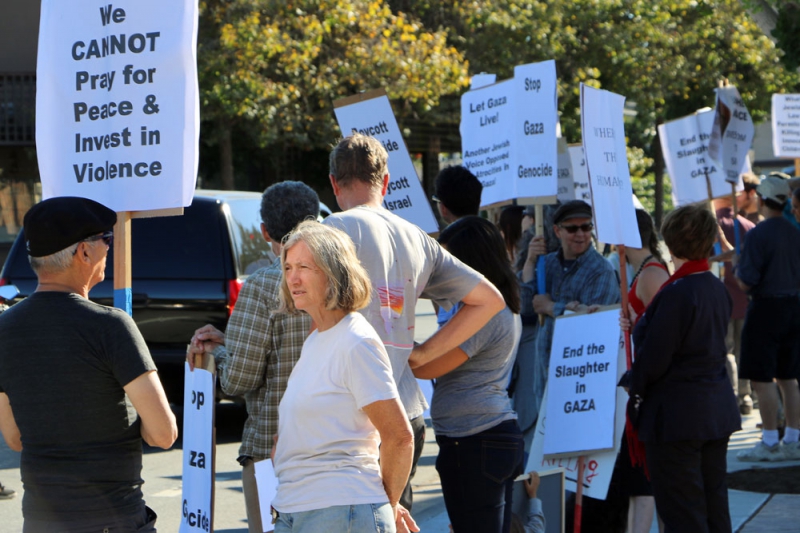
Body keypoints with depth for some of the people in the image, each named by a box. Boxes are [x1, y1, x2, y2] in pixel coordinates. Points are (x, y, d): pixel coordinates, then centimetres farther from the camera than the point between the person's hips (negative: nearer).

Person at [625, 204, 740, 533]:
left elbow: (653, 359, -19)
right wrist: (640, 327, 18)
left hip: (677, 416, -8)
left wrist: (636, 390, 0)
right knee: (714, 506, 15)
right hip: (718, 410, 9)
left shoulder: (676, 293, -21)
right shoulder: (718, 289, 5)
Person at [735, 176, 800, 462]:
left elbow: (746, 284, -15)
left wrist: (737, 270, 4)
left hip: (766, 309, -7)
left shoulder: (758, 235, -15)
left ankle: (770, 443, 0)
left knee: (761, 379, -1)